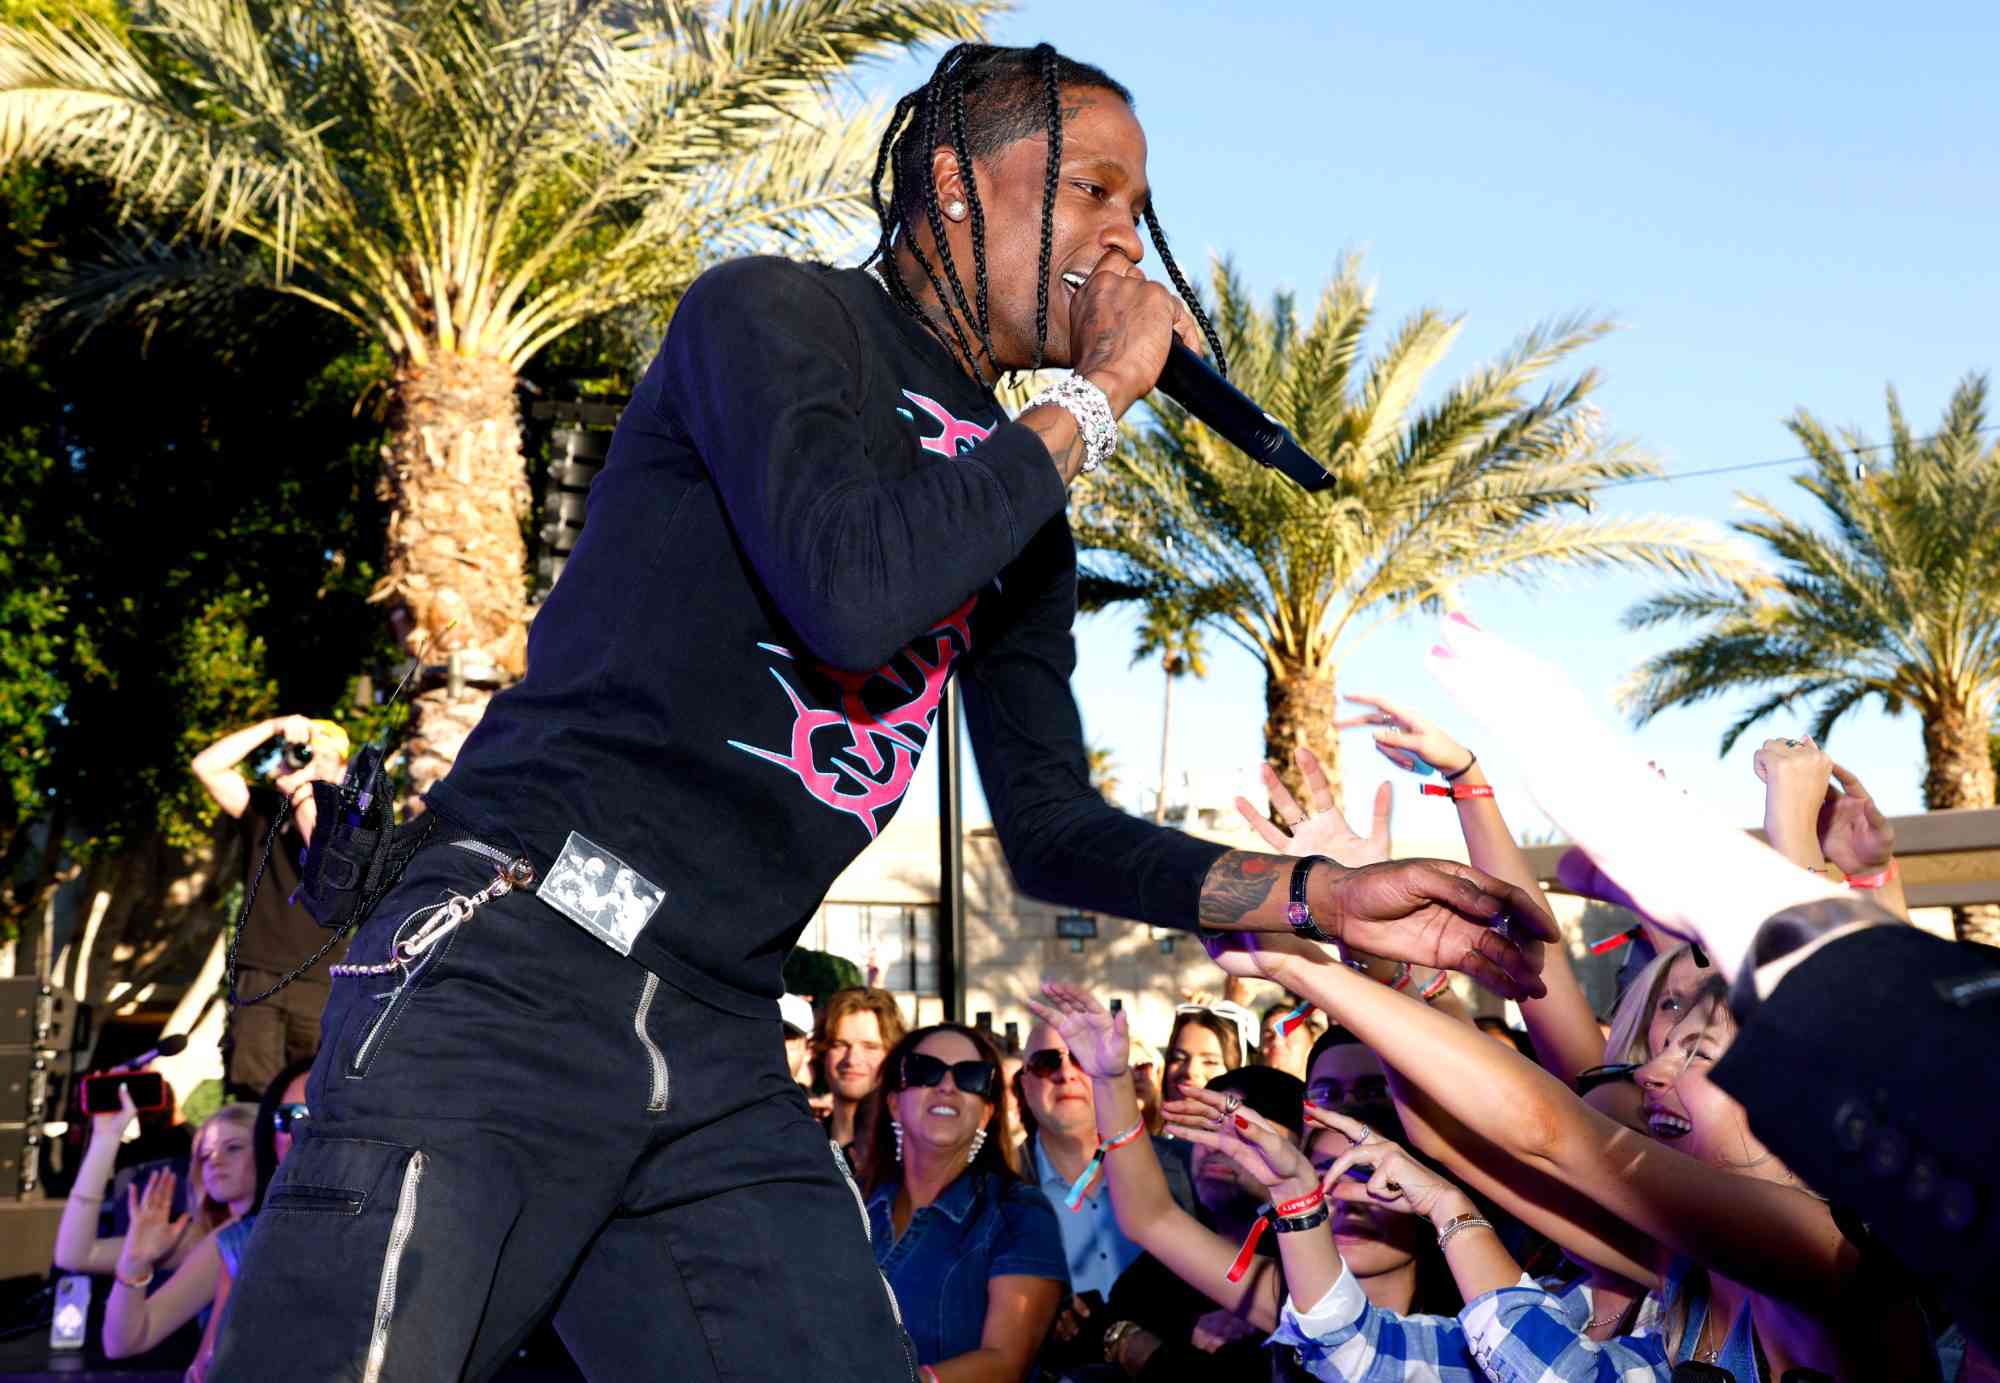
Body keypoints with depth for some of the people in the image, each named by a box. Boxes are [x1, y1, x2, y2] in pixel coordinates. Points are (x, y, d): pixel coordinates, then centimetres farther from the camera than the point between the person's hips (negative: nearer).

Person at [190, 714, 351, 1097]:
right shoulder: (263, 808, 14)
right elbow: (206, 766, 2)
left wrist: (302, 797, -7)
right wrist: (274, 726, -3)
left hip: (321, 988, -1)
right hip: (258, 981, 1)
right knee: (252, 1101, -10)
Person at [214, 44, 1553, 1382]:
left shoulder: (1026, 525, 17)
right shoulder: (777, 313, -2)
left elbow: (1055, 833, 18)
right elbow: (854, 592, -22)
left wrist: (1323, 895, 6)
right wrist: (1099, 394, -9)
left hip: (723, 1058, 7)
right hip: (516, 967, -7)